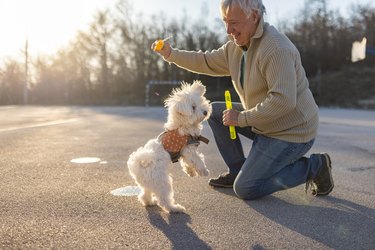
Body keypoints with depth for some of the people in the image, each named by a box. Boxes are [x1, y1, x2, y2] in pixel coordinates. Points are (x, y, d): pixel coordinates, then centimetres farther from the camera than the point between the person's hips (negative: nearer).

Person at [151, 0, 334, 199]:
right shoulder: (235, 47, 3)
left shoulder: (276, 49, -26)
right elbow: (207, 61, 14)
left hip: (290, 132, -9)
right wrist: (171, 54, 3)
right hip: (263, 123, 9)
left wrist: (241, 118, -25)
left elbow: (283, 101, -33)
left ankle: (313, 166, 3)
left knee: (245, 189, -9)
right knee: (215, 111, 9)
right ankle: (237, 170, 15)